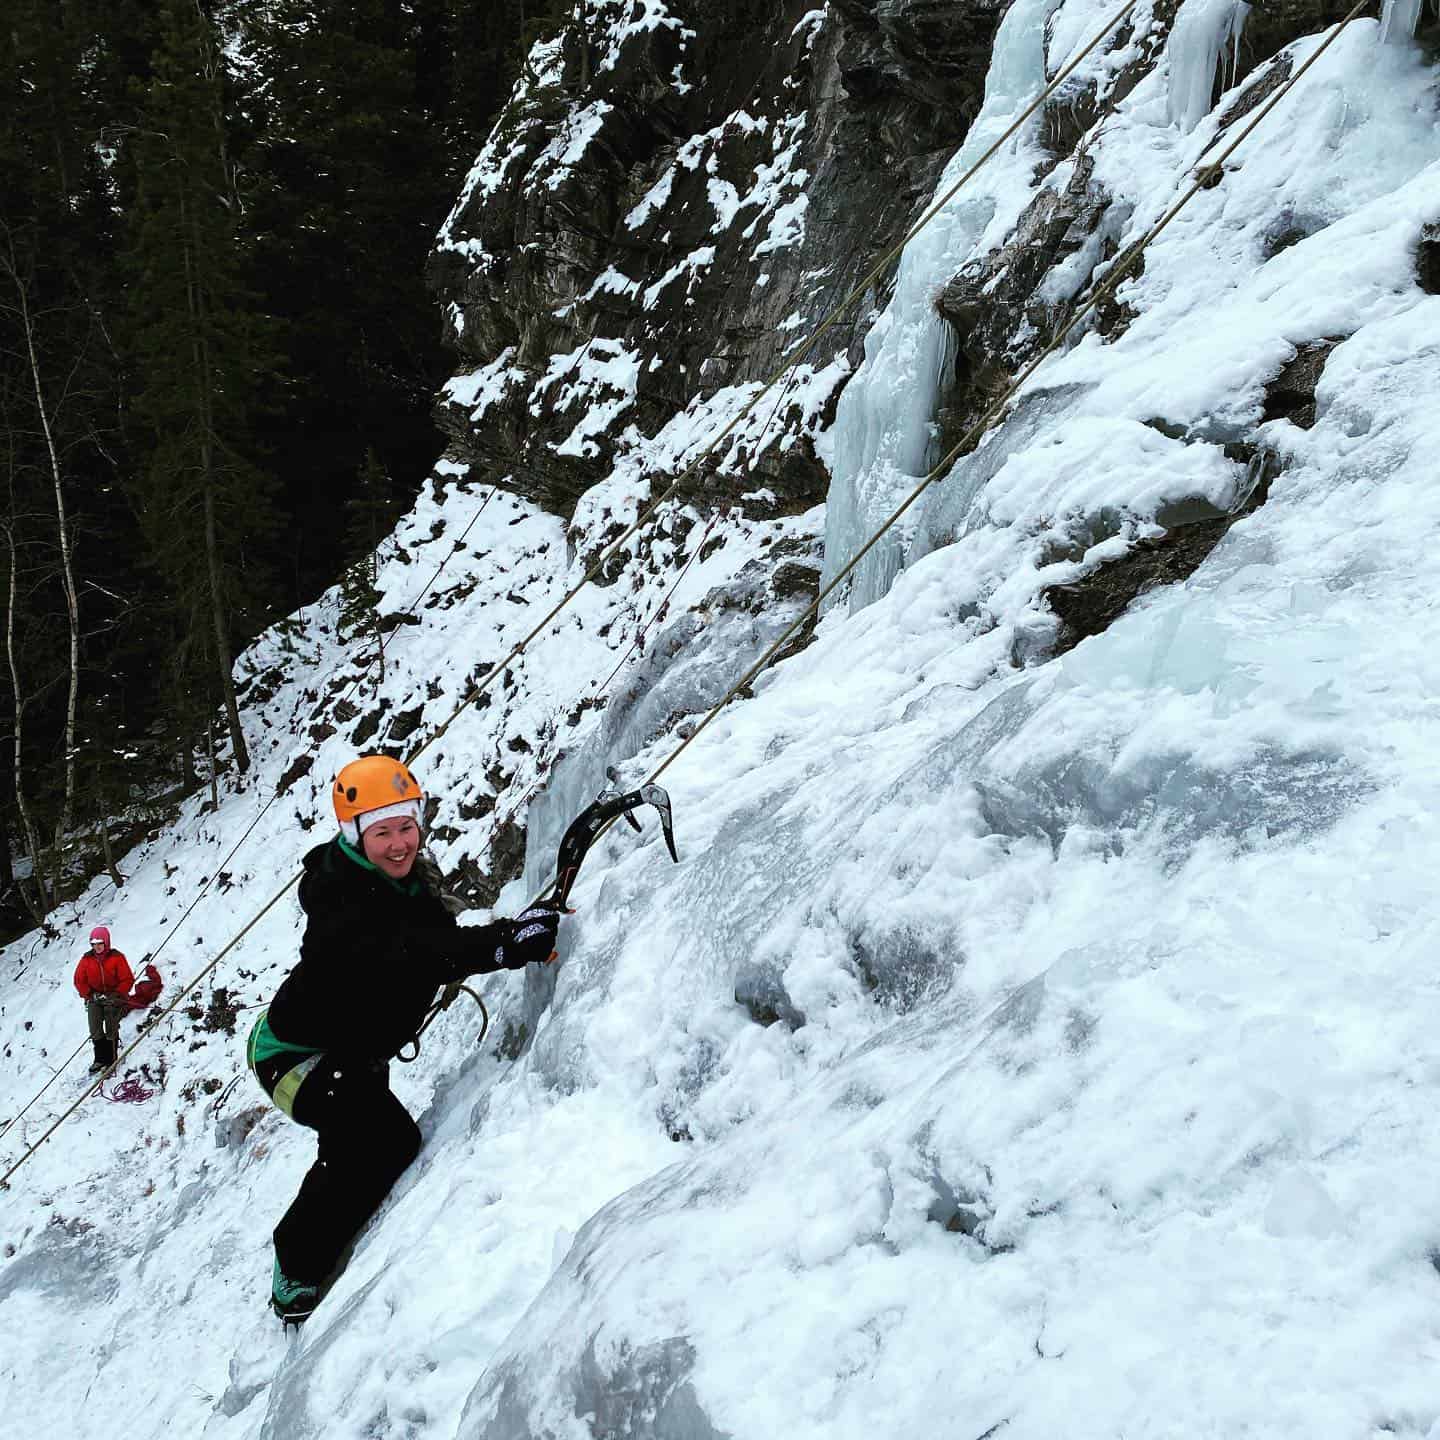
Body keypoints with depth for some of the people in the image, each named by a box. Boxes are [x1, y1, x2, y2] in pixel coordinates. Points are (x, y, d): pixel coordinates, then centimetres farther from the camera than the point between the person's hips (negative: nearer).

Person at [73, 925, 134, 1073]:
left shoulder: (116, 958, -9)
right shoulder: (87, 959, 0)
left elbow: (127, 980, -8)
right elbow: (79, 980, 5)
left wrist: (115, 995, -14)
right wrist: (89, 995, -5)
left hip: (113, 998, -3)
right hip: (94, 998, 3)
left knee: (111, 1031, -2)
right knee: (95, 1031, -6)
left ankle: (110, 1061, 5)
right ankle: (100, 1060, 5)